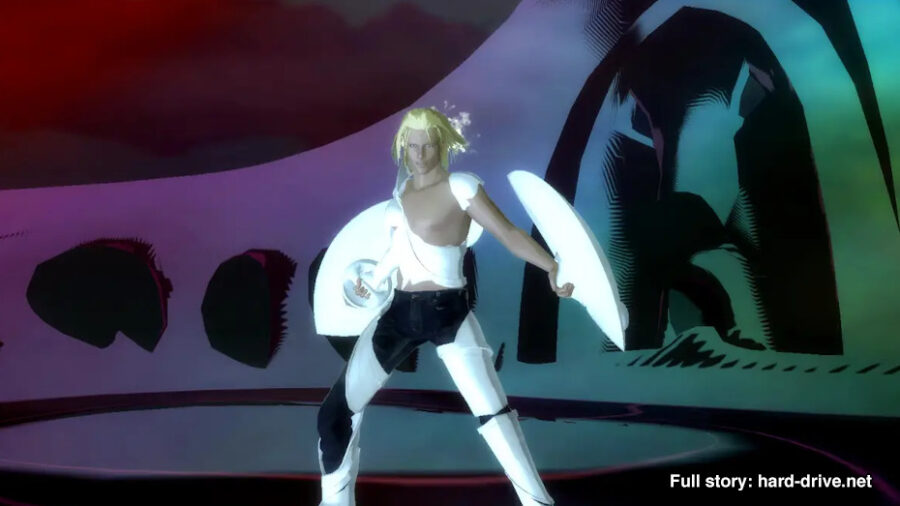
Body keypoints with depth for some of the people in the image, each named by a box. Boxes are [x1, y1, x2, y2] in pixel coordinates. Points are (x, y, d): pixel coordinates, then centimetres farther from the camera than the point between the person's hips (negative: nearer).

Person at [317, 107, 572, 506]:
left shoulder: (461, 188, -8)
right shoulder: (402, 187, 10)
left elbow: (509, 234, -14)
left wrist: (553, 267, -29)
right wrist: (374, 280, 36)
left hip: (446, 313, -6)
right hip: (399, 312, 6)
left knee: (492, 411, -7)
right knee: (337, 410, 5)